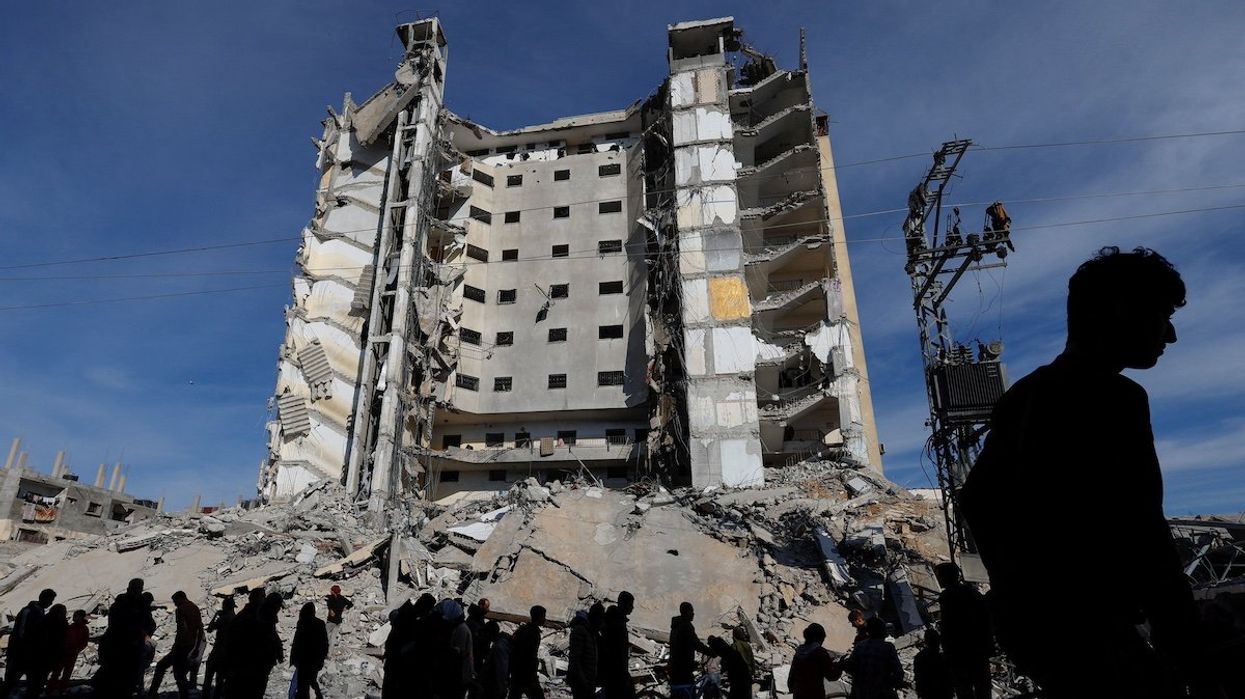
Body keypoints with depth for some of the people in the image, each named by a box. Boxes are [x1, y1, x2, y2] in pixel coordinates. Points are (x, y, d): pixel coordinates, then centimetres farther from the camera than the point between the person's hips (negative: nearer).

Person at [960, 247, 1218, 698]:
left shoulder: (1023, 395, 12)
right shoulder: (1113, 398, -13)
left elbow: (976, 499, 18)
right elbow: (1142, 533, -20)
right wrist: (1187, 655, -13)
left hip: (1024, 615, 9)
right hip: (1081, 624, -9)